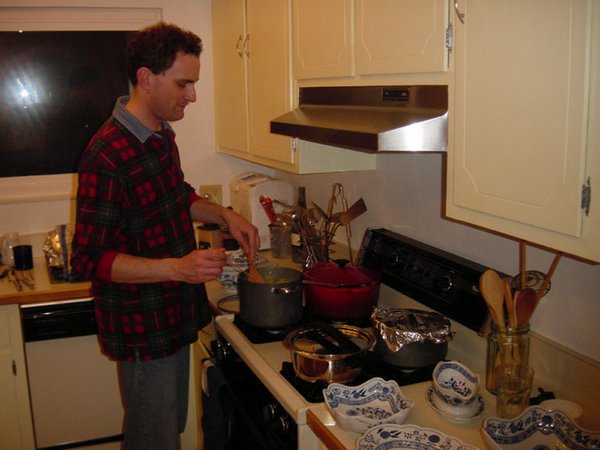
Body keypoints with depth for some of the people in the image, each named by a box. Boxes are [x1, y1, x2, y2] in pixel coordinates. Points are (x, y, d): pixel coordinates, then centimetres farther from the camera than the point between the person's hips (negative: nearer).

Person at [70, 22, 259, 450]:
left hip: (175, 315, 9)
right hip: (143, 328, -9)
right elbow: (88, 259, -24)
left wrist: (224, 215, 3)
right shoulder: (107, 156, -25)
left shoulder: (162, 135, 4)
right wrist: (178, 267, -33)